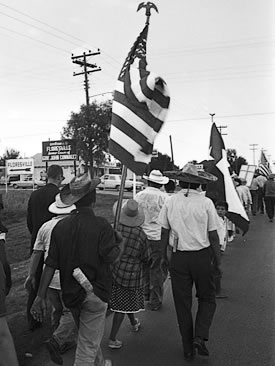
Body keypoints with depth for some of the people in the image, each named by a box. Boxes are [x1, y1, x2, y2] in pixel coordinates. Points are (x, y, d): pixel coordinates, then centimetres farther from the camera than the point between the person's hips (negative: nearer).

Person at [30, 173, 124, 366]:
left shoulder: (61, 226, -6)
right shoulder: (101, 225, -18)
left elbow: (51, 264, -5)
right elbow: (112, 257, -22)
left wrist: (41, 296, 0)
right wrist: (121, 243, -1)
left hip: (70, 293, 6)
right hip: (94, 292, -6)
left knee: (89, 335, 29)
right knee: (88, 345, 9)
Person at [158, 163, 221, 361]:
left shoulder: (170, 202, -2)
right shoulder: (206, 203, -8)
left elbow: (164, 233, 2)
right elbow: (213, 236, -6)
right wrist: (218, 262, 3)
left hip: (178, 257, 2)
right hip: (202, 256, -2)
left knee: (182, 302, 13)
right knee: (207, 298, 19)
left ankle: (188, 349, 24)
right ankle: (200, 336, 4)